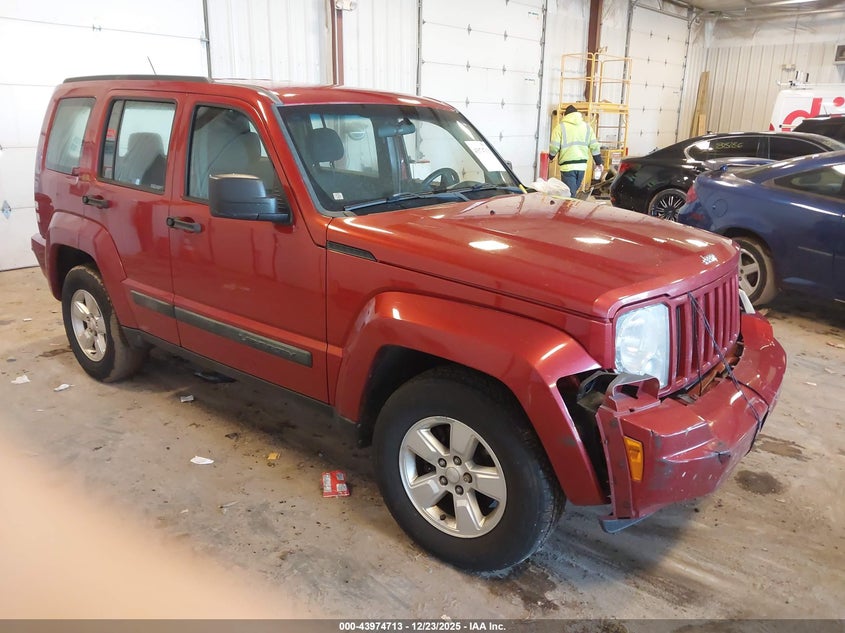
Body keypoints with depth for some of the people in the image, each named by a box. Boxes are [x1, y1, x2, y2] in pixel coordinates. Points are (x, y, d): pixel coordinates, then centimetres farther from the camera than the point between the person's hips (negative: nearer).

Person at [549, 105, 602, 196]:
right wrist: (598, 162, 18)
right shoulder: (586, 126, 11)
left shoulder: (561, 126, -2)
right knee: (574, 191, 19)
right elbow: (594, 146, 9)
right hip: (582, 165, 5)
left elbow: (554, 147, -7)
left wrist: (550, 157, 13)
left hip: (567, 166, -4)